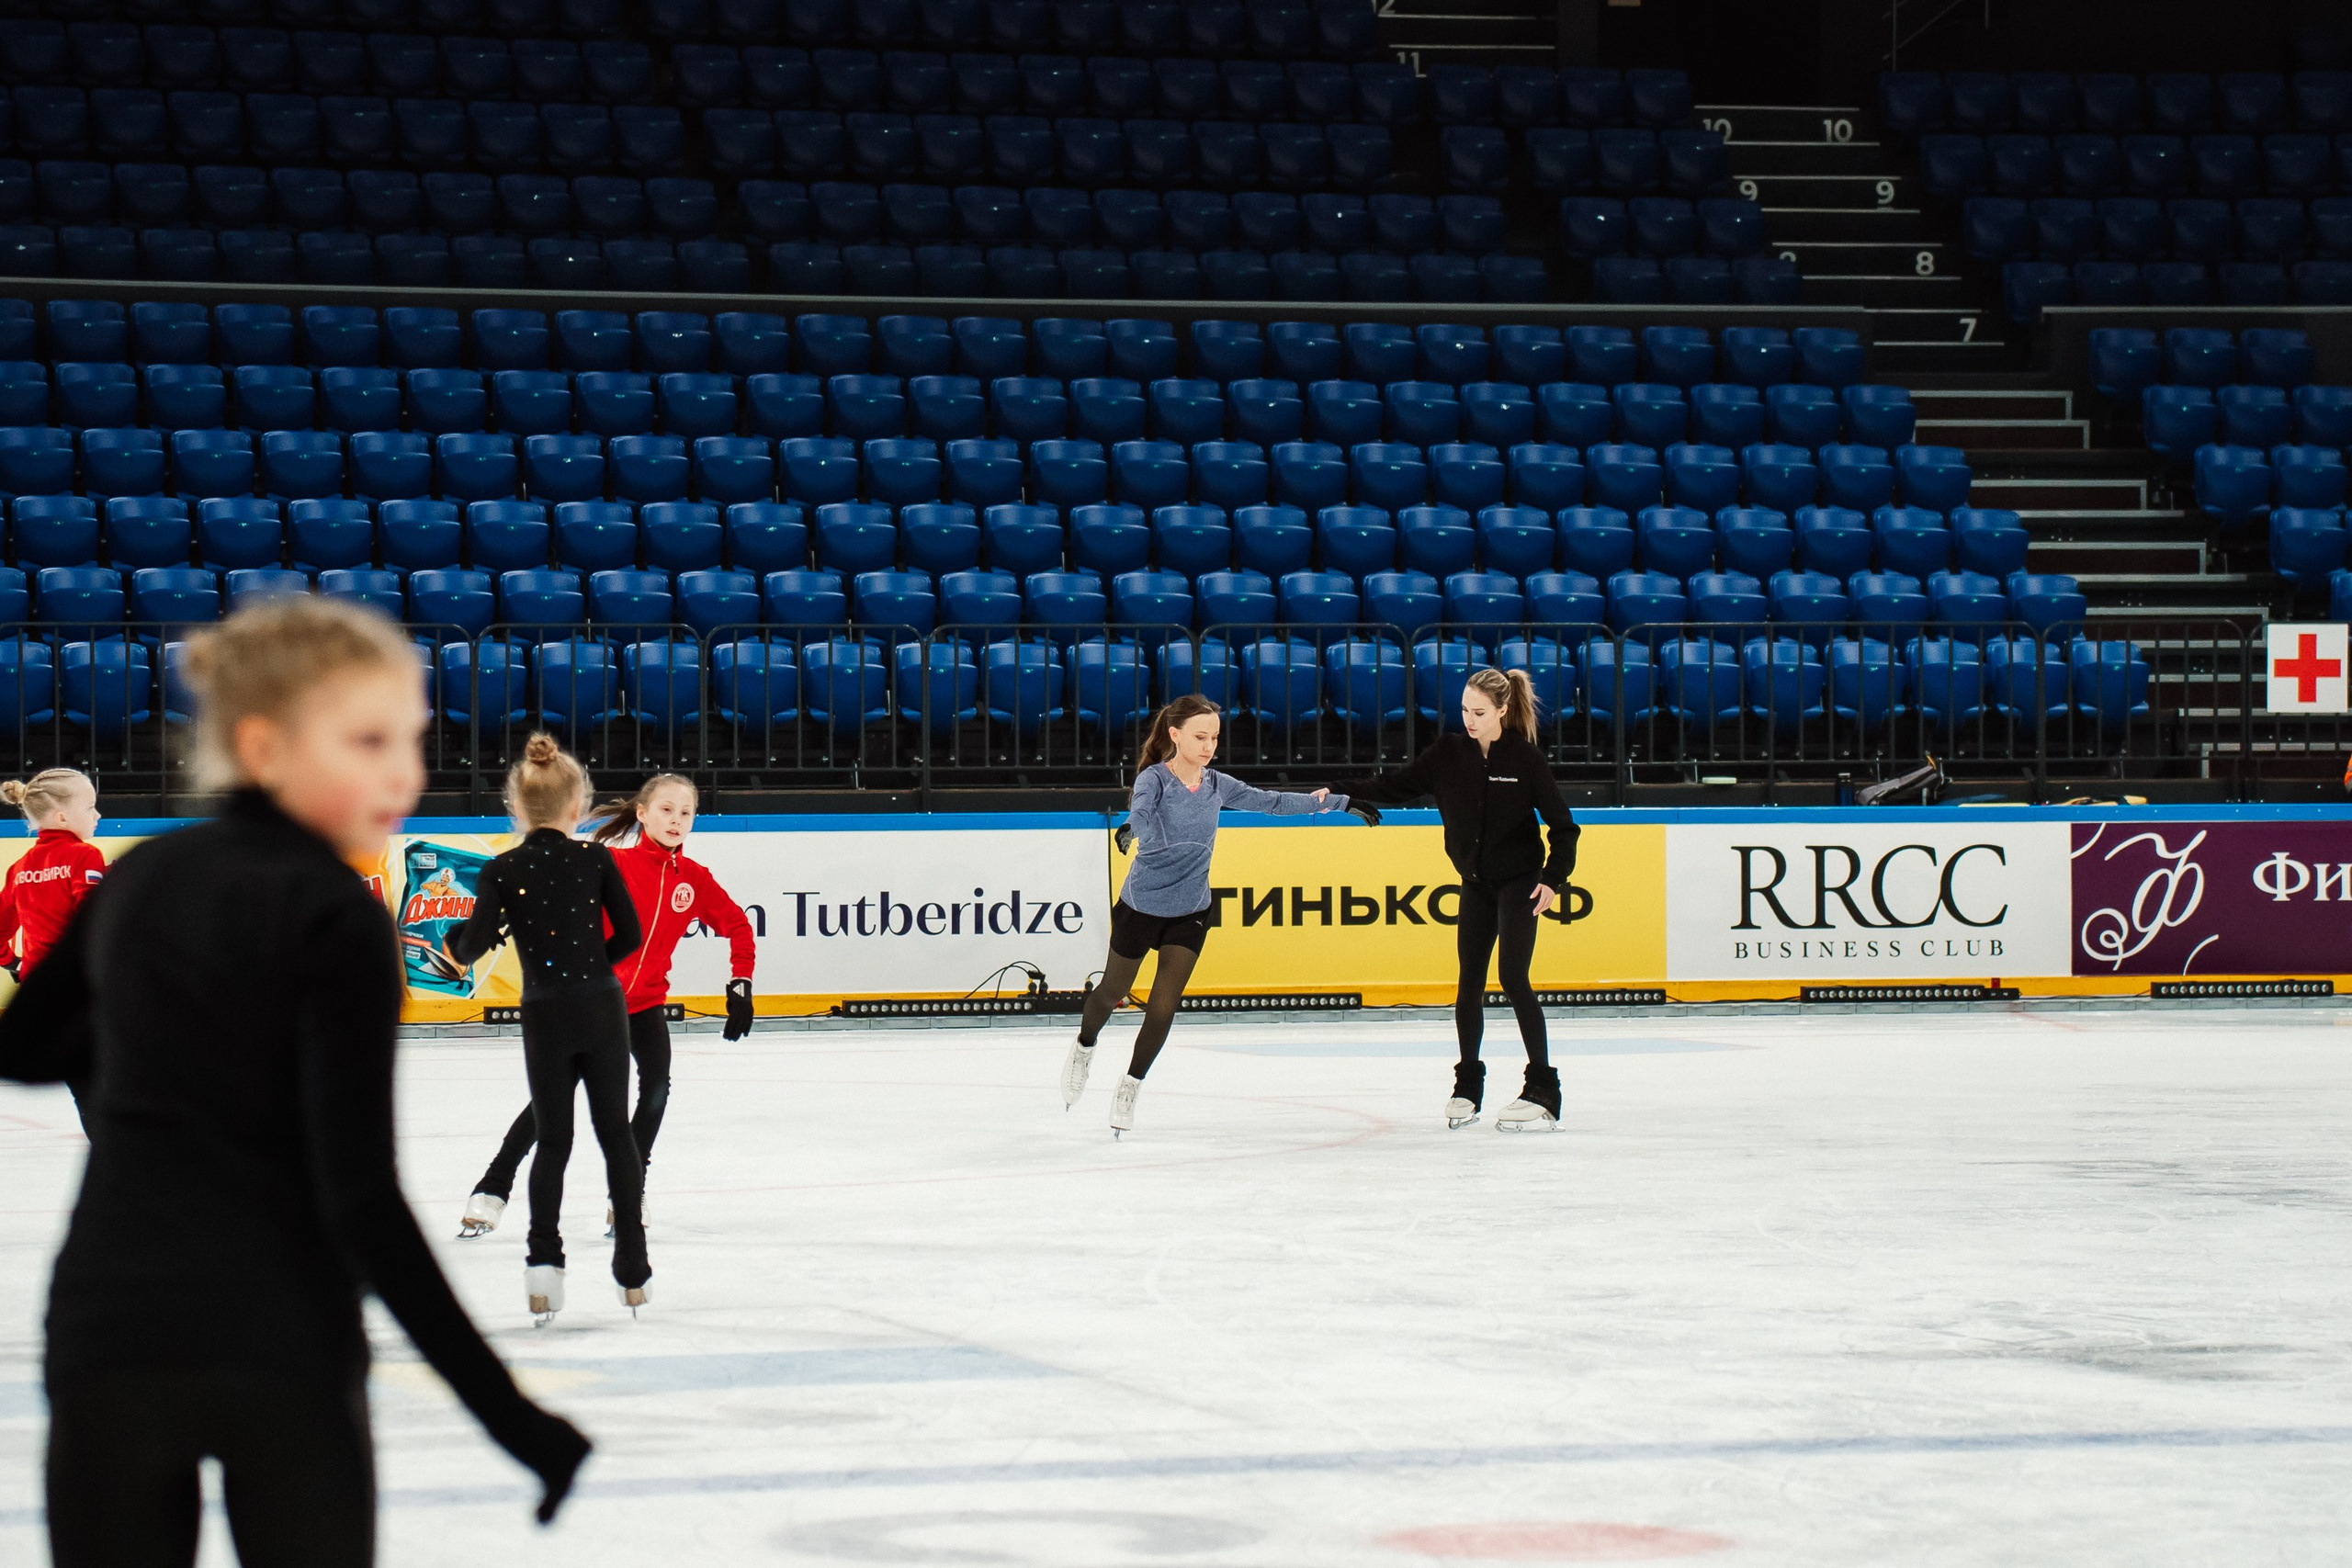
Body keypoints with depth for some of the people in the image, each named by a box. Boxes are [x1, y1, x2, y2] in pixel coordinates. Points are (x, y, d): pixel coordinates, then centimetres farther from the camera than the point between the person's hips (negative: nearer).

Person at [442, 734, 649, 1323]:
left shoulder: (503, 872, -7)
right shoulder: (596, 859, -3)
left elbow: (473, 946, -13)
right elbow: (629, 933, -1)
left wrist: (455, 944, 10)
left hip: (545, 1016, -1)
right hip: (602, 1009, 1)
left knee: (553, 1140, 9)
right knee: (615, 1132, 11)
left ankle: (544, 1262, -6)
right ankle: (632, 1269, 10)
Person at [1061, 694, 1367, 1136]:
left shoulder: (1216, 785, -2)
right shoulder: (1154, 779, -17)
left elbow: (1269, 802, 6)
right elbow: (1141, 815, -37)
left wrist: (1326, 802, 5)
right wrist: (1138, 830, -55)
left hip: (1189, 914, 3)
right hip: (1141, 907, -3)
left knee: (1163, 1008, -4)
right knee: (1113, 991, 15)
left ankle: (1129, 1091, 13)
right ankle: (1083, 1051, 46)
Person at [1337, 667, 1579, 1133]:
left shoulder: (1525, 758, -14)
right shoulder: (1448, 753, -4)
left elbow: (1562, 824, -9)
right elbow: (1395, 787, -4)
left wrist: (1554, 879, -18)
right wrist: (1343, 794, -17)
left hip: (1519, 881, -4)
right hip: (1476, 882, 4)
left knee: (1513, 977, -13)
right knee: (1470, 983, 5)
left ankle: (1543, 1092, -10)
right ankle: (1467, 1086, 20)